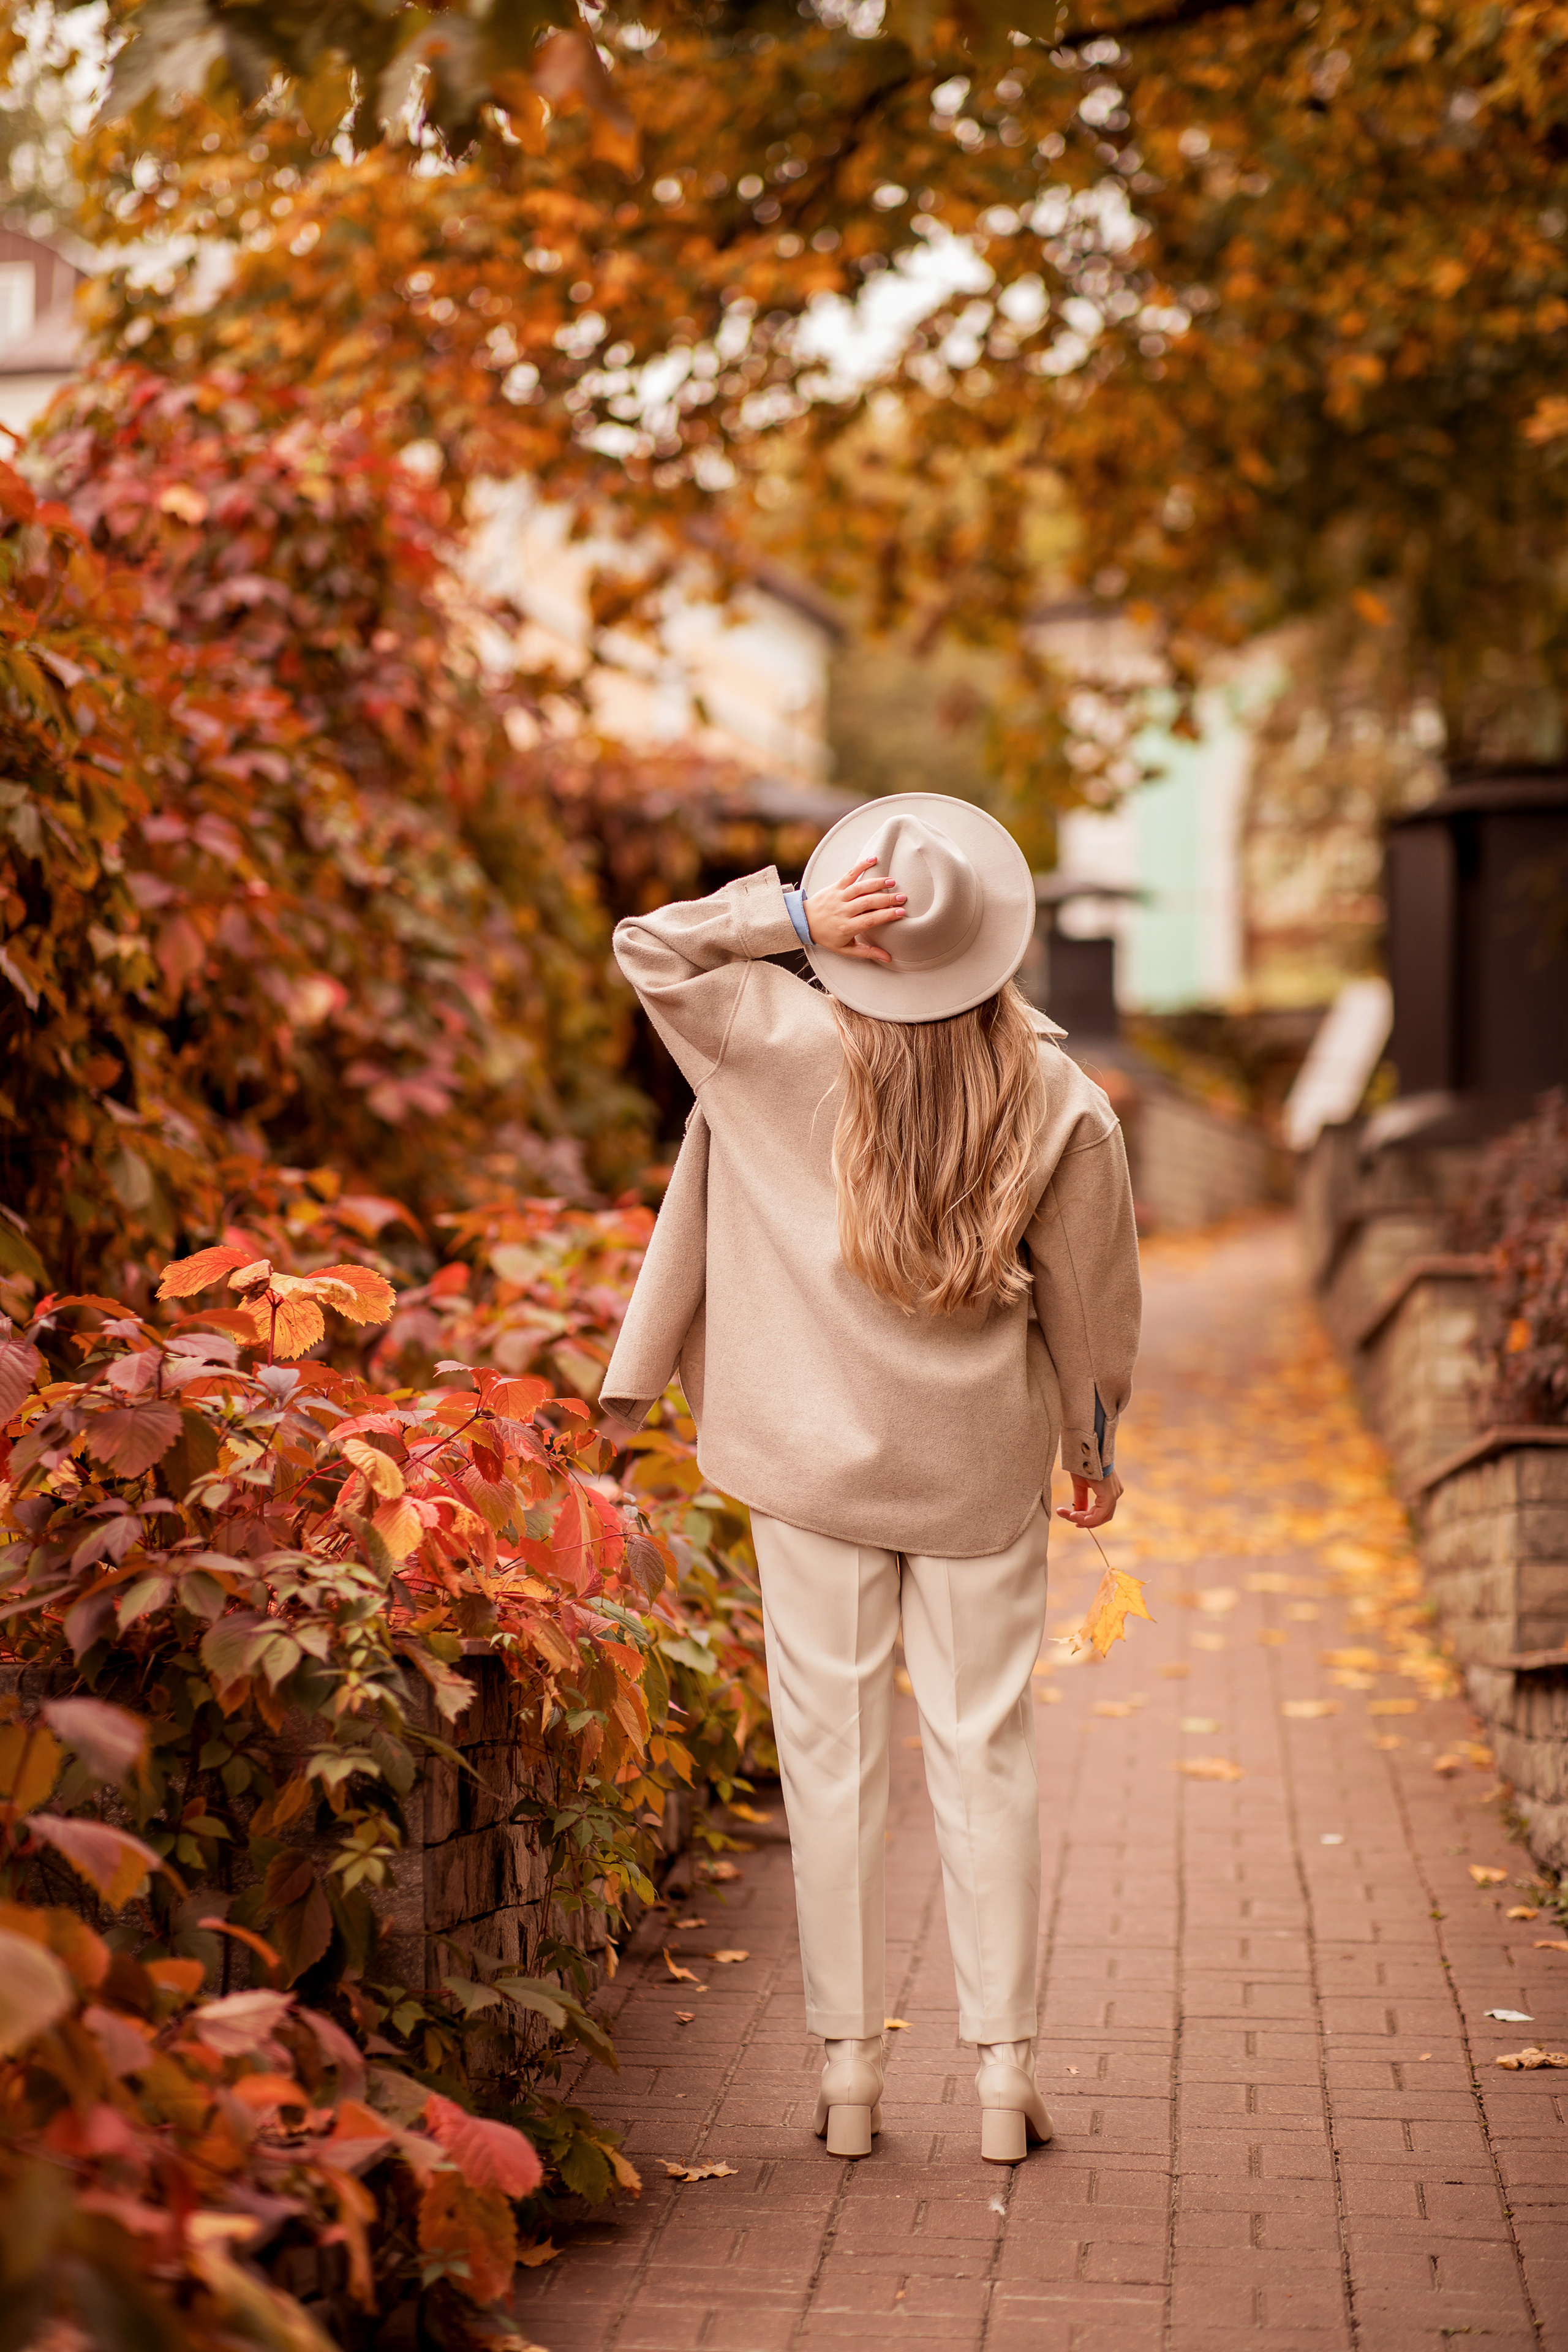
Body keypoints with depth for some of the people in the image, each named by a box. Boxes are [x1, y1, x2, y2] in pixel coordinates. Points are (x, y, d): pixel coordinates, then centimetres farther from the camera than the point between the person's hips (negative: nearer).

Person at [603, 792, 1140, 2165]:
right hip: (983, 1469, 1)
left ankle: (851, 2065, 14)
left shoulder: (789, 1049, -13)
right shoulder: (1060, 1104, -10)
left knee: (836, 1754, 8)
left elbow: (650, 947, -1)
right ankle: (1006, 2067, 11)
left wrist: (791, 919, -14)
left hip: (817, 1460, 0)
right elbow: (1091, 1299, 0)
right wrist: (1097, 1444, 15)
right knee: (986, 1754, 9)